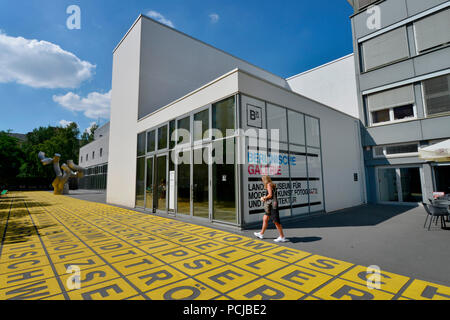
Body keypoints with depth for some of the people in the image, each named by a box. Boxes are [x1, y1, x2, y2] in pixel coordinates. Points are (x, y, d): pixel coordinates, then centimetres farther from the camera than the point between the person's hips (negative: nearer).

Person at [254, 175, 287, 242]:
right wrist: (265, 198, 9)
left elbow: (270, 195, -19)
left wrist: (264, 198, -3)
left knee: (276, 221, -5)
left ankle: (282, 237, 3)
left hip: (272, 205, -10)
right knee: (265, 219, 17)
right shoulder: (272, 185, 17)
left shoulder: (269, 185, -10)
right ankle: (261, 234, 29)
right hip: (270, 205, 10)